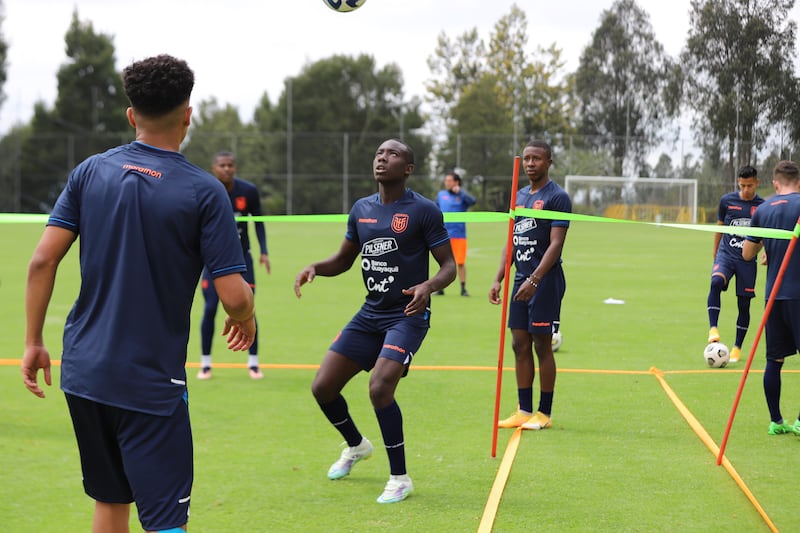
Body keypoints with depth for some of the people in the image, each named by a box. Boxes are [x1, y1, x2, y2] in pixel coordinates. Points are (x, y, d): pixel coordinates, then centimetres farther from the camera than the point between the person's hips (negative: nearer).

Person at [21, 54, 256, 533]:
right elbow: (234, 296, -12)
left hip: (83, 370, 5)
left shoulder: (91, 171, 2)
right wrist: (246, 321, 10)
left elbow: (43, 260, -2)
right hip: (151, 382, -5)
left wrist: (33, 342, 7)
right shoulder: (203, 191, -9)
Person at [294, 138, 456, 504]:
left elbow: (449, 265, -7)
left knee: (380, 387, -25)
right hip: (369, 315, 6)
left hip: (407, 316, -6)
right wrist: (314, 267, -1)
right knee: (322, 387, 3)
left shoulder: (423, 210, -9)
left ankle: (400, 479, -8)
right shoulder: (361, 210, 8)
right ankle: (356, 445, 35)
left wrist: (429, 285, -29)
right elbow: (344, 259, 20)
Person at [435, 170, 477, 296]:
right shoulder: (441, 195, 9)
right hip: (444, 235, 3)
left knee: (461, 262, -1)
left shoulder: (462, 195, -1)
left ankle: (463, 288, 8)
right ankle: (440, 288, 14)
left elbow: (473, 201, -21)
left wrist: (460, 191, -25)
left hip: (459, 235, -3)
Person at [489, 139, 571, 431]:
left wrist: (534, 280, -23)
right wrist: (498, 279, 12)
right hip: (521, 279, 7)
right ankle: (524, 411, 12)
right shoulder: (519, 196, 15)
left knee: (542, 346, -3)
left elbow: (556, 243, -16)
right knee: (520, 346, 7)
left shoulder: (557, 197, -9)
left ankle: (544, 413, 4)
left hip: (545, 280, -7)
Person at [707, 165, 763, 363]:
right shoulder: (727, 200, 2)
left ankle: (737, 347, 16)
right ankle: (713, 329, -30)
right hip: (726, 254, 0)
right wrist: (715, 252, 19)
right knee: (716, 282, -31)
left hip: (747, 260, 0)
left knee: (744, 304, 3)